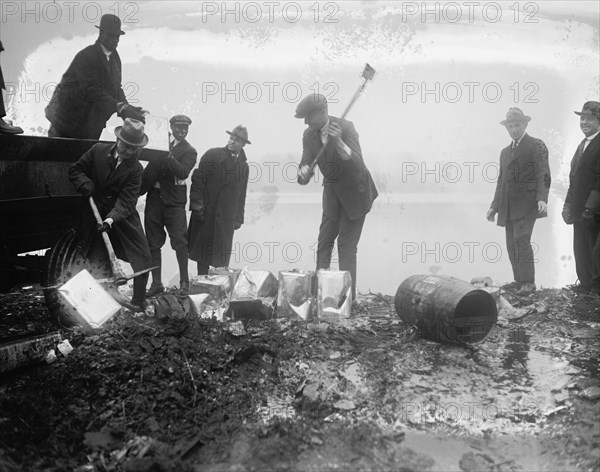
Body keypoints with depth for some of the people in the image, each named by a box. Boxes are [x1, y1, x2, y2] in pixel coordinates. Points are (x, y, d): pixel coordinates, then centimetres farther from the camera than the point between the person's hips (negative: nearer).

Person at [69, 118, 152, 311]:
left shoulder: (135, 168, -13)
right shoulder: (98, 150, -7)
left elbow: (126, 201, -20)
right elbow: (75, 170, 3)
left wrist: (111, 219, -35)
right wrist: (85, 184, -18)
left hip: (123, 214, -1)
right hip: (94, 211, 2)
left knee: (142, 257, -6)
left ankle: (139, 304, 7)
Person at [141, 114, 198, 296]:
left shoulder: (189, 151, 4)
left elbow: (183, 172, -14)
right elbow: (150, 170, 13)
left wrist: (168, 157, -25)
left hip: (174, 201, -4)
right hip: (154, 198, 4)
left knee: (179, 242, -7)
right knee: (153, 243, 6)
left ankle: (184, 282, 5)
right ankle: (156, 283, 14)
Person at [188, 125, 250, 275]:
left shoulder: (243, 165, 11)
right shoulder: (212, 155, -2)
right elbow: (198, 180, -5)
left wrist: (239, 218, 10)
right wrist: (197, 206, -12)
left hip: (227, 219, 3)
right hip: (206, 214, -3)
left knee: (222, 260, 1)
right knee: (203, 252, 2)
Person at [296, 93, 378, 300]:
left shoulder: (345, 127, -25)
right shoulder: (309, 135, -8)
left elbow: (357, 164, -35)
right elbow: (306, 164, -13)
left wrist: (339, 142, -51)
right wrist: (303, 172, -37)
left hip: (354, 190, -6)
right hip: (332, 188, 6)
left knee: (347, 243, -7)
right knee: (324, 240, 6)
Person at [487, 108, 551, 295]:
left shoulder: (537, 145, 1)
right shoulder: (505, 151, 22)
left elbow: (543, 175, -7)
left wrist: (542, 198, -20)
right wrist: (494, 206, 18)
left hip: (526, 204, -7)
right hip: (509, 207, 7)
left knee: (521, 241, -16)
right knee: (512, 244, 5)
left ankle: (528, 282, -9)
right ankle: (519, 280, 12)